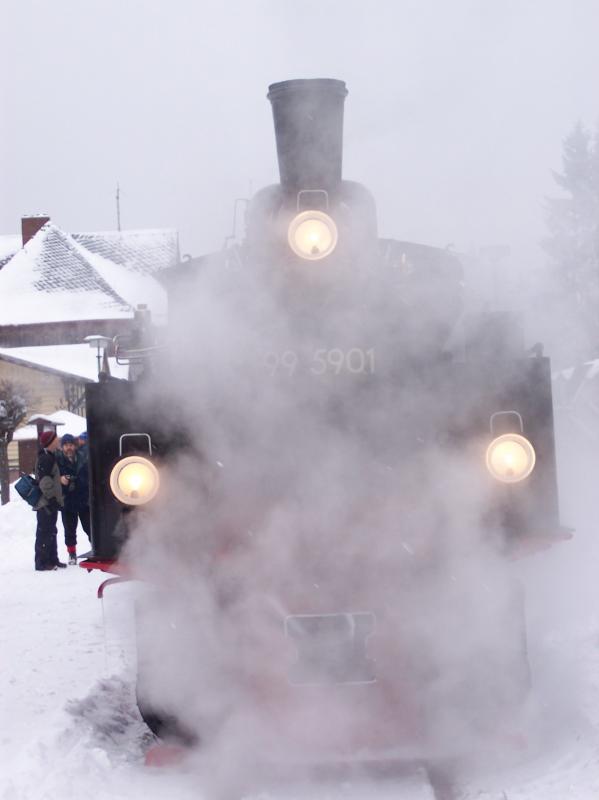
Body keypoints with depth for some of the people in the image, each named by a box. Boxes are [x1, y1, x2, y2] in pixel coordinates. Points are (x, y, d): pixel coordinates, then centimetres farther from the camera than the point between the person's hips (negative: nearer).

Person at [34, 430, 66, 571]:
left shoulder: (50, 457, 17)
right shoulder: (45, 458, -16)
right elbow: (45, 481, -22)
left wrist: (56, 499, 23)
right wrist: (52, 498, -21)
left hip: (50, 503, 11)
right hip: (46, 503, -11)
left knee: (50, 532, 16)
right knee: (44, 532, -7)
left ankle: (52, 560, 23)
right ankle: (42, 562, -4)